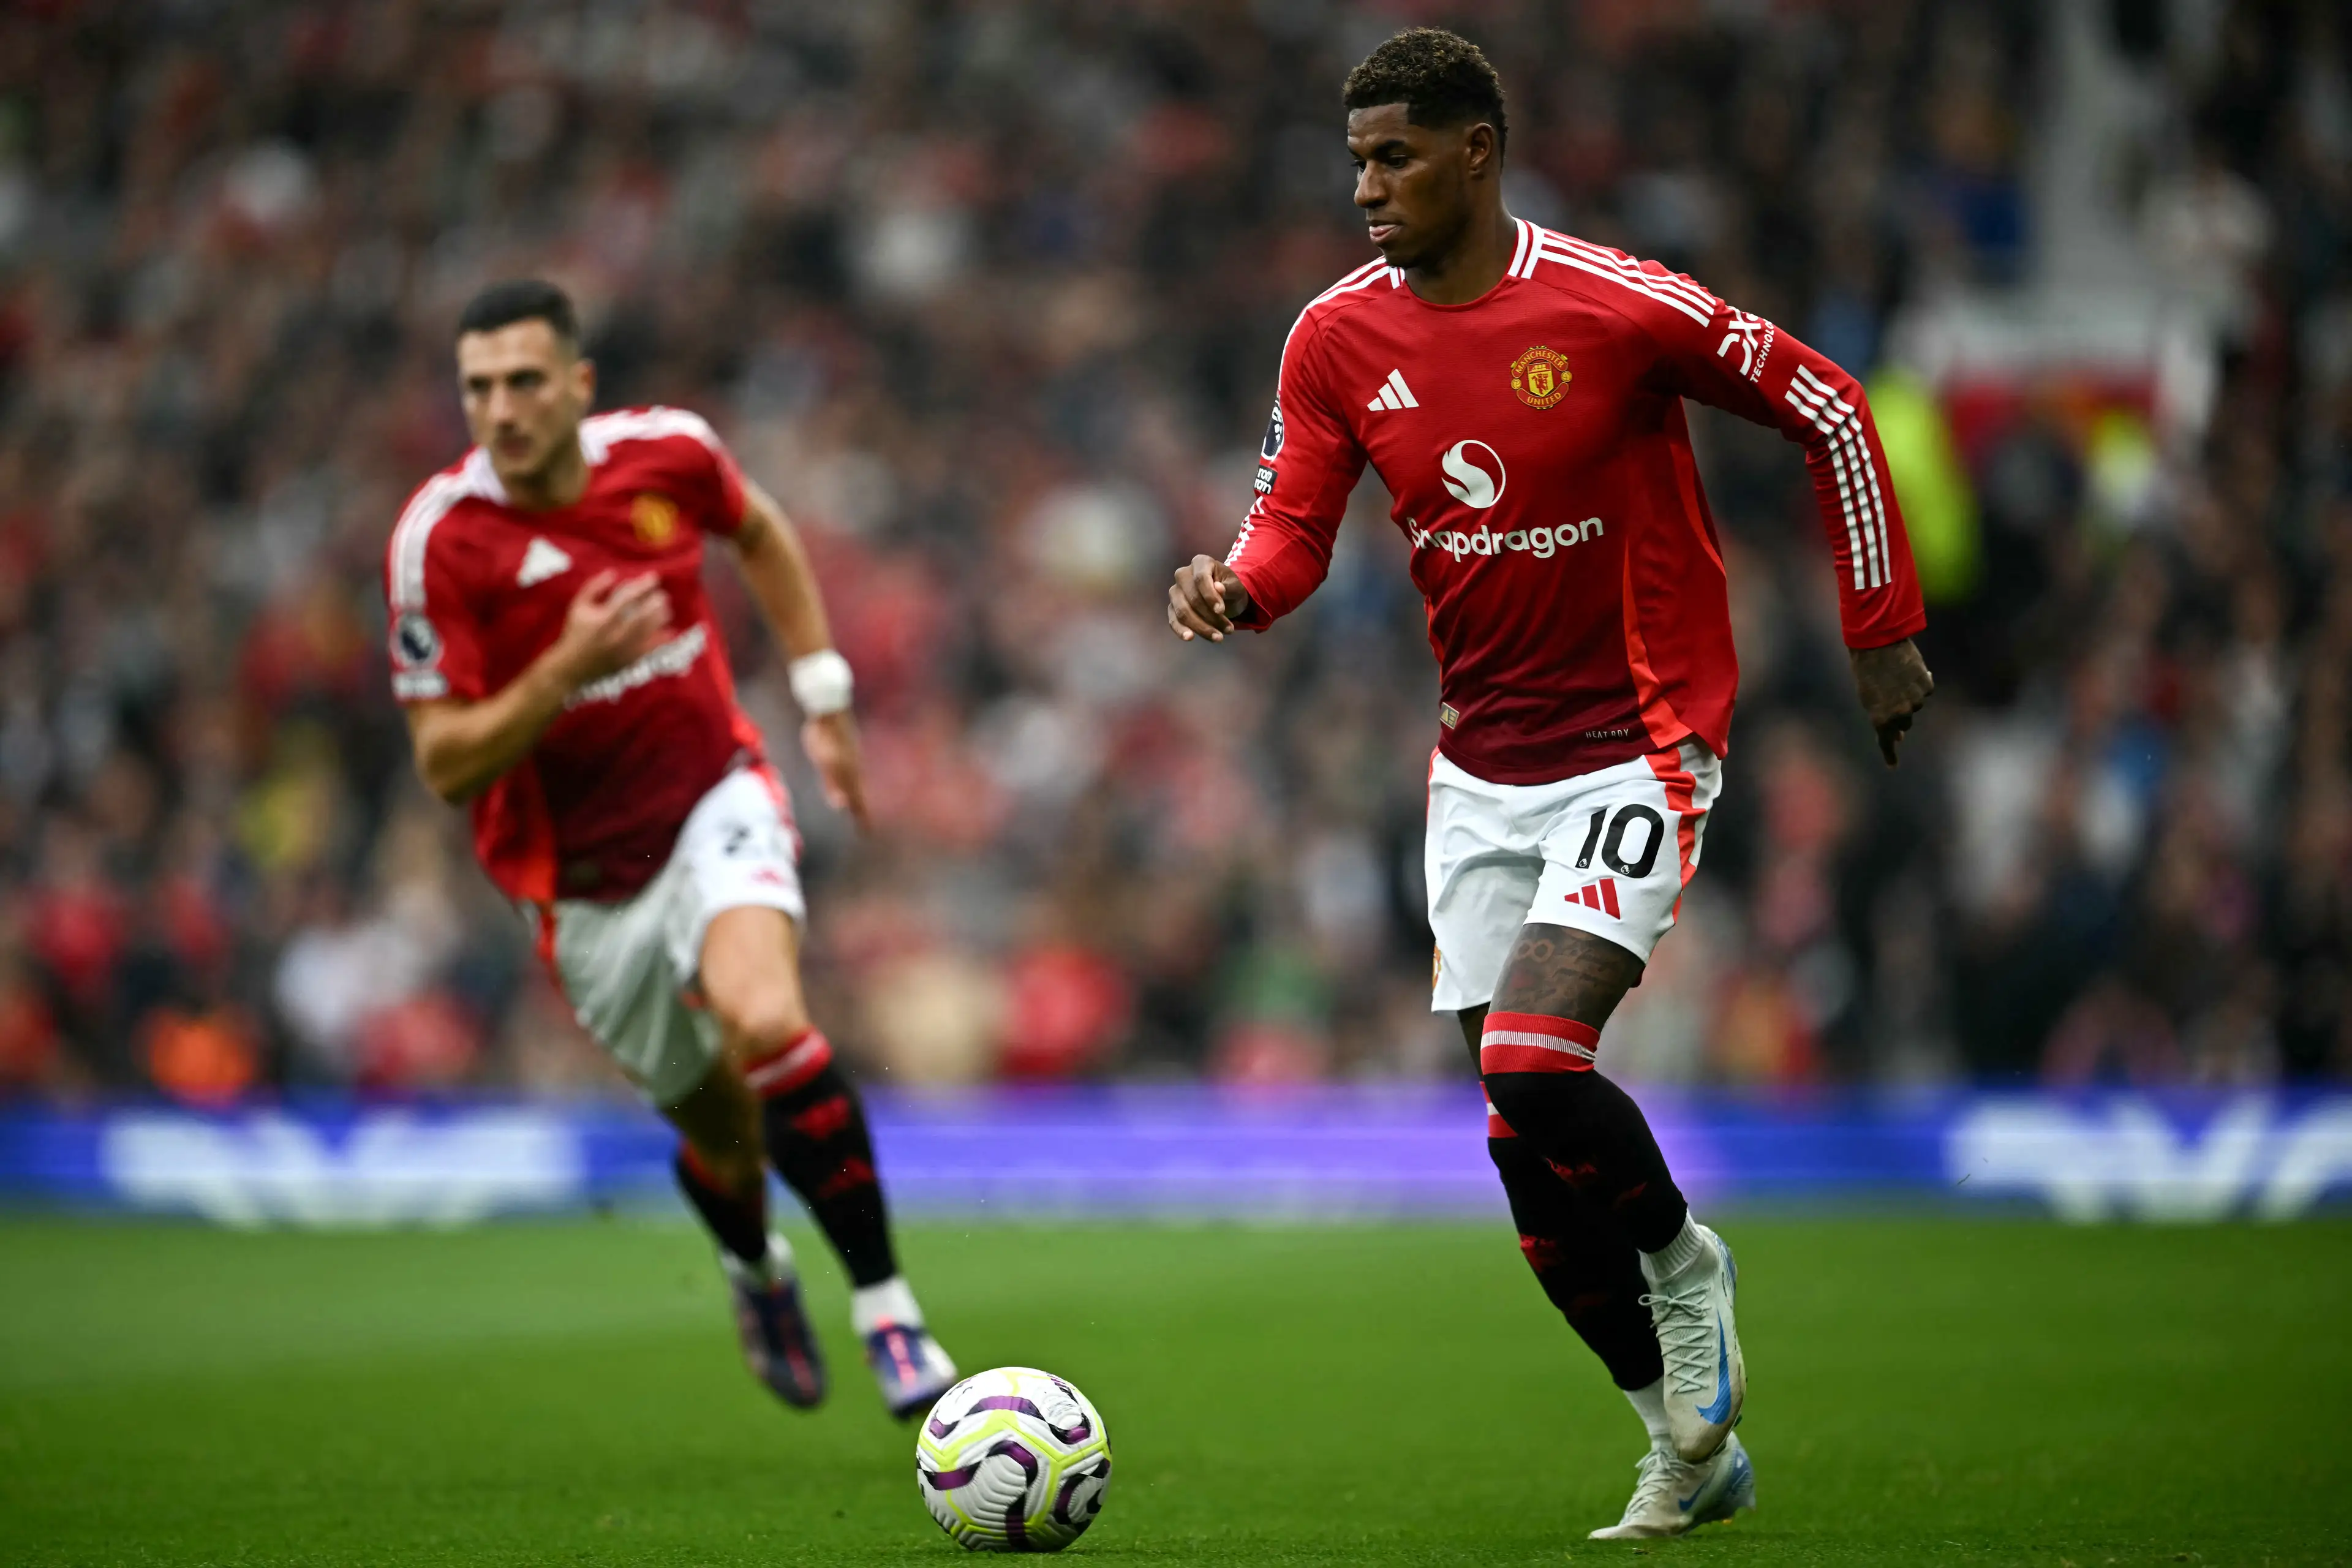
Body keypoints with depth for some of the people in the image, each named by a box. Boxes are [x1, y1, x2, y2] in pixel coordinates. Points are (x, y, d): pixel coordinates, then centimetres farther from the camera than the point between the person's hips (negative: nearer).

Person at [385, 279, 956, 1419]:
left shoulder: (666, 452, -9)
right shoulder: (439, 539, -17)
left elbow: (760, 533, 17)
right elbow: (445, 764, -18)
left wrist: (822, 695, 13)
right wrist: (570, 666, -32)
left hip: (714, 802, 0)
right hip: (586, 885, 0)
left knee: (763, 1022, -30)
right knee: (715, 1128, 10)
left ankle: (884, 1303, -18)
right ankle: (756, 1269, 48)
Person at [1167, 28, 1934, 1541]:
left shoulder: (1616, 308, -16)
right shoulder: (1338, 338, -1)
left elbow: (1828, 406, -6)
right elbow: (1294, 536, 2)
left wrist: (1883, 627, -2)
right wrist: (1233, 587, -22)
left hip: (1638, 747, -6)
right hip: (1482, 767, 6)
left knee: (1533, 1063, -24)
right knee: (1530, 1150, 5)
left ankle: (1679, 1258, 8)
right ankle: (1692, 1445, 21)